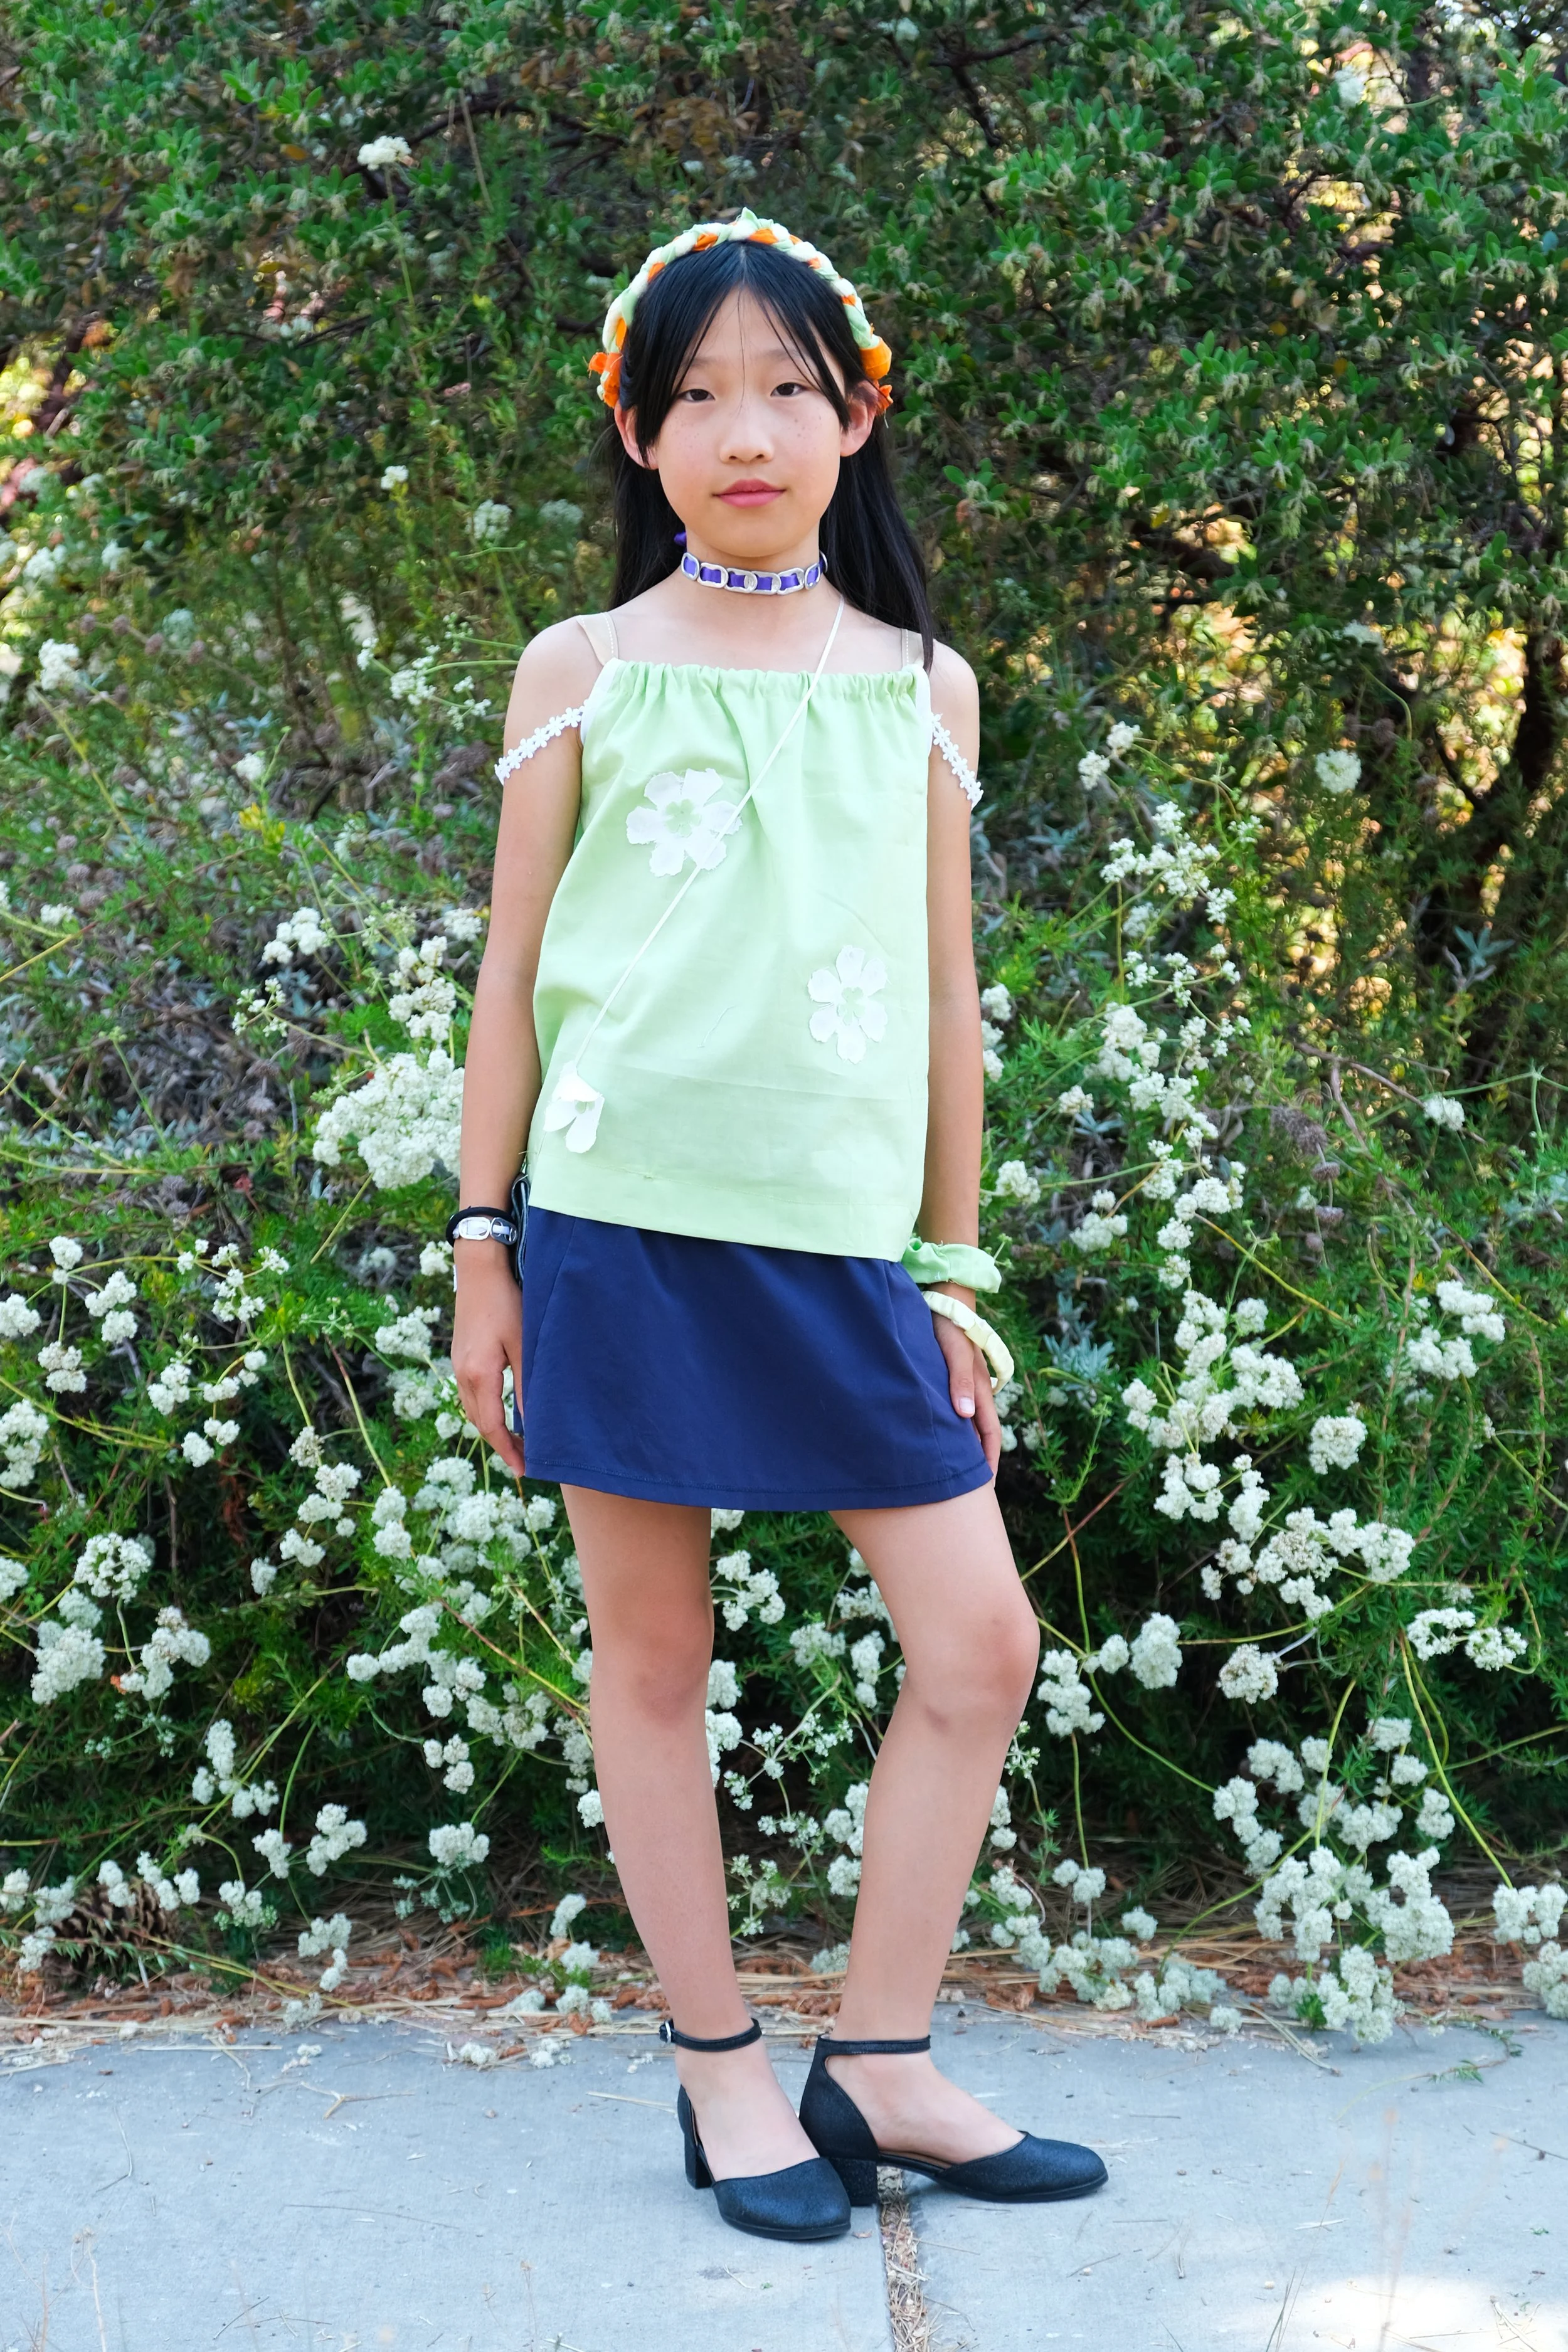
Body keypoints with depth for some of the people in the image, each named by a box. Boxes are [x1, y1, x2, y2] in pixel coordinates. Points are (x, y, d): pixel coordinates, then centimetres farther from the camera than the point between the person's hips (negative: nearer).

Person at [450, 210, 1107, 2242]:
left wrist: (956, 1271, 11)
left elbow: (946, 991, 12)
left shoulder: (923, 686, 10)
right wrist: (480, 1245, 2)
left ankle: (879, 2067, 13)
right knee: (652, 1651, 4)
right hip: (626, 1223, -2)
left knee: (980, 1641, -2)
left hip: (844, 1241, 3)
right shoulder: (584, 671, 4)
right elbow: (514, 969, 6)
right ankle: (721, 2072, 19)